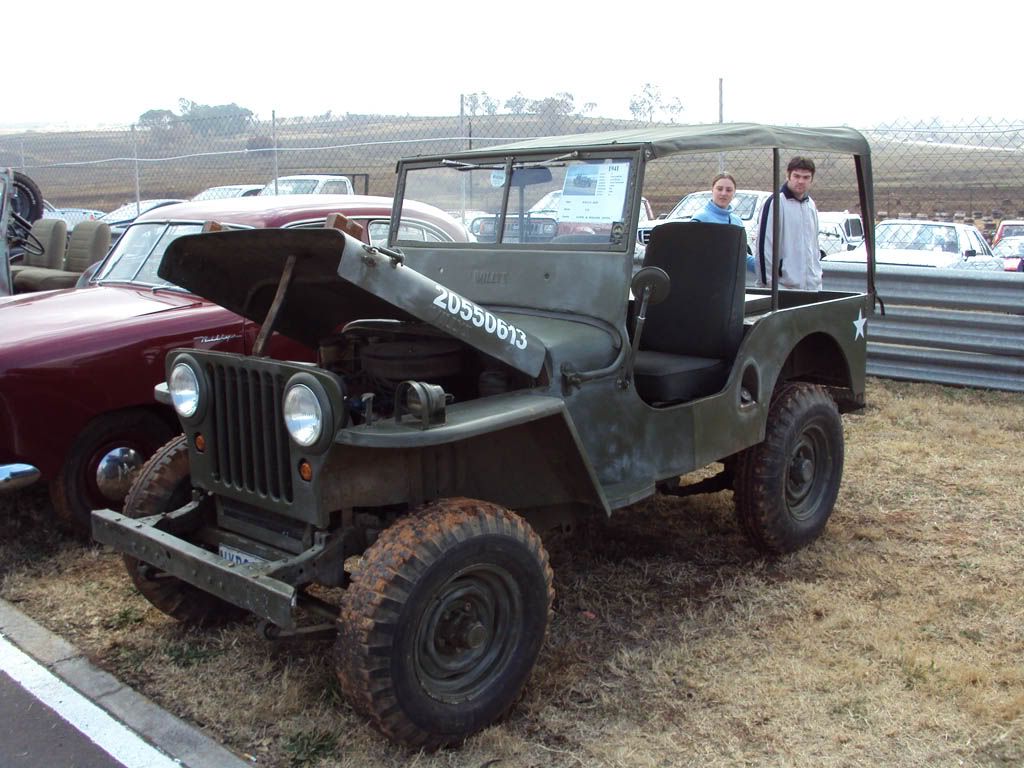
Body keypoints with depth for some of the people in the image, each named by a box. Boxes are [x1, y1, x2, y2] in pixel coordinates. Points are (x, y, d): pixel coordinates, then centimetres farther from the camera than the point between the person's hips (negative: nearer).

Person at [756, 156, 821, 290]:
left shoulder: (811, 205, 16)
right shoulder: (776, 202, -9)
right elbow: (764, 245, -12)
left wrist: (818, 273, 19)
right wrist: (767, 282, -14)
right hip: (785, 286, -7)